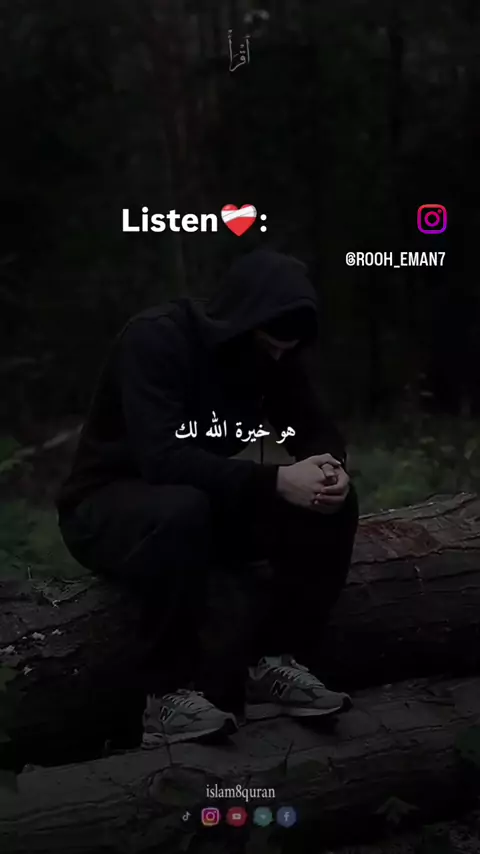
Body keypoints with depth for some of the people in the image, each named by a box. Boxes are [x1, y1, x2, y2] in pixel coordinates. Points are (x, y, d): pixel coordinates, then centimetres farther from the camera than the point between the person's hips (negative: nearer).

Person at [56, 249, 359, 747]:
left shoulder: (277, 353, -4)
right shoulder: (156, 339, -25)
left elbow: (315, 429, 0)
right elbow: (162, 456, -35)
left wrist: (330, 465, -25)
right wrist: (275, 480, -42)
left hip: (205, 504, 6)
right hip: (107, 507, -6)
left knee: (332, 506, -14)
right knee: (182, 509, -41)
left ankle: (276, 664, -8)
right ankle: (173, 695, -28)